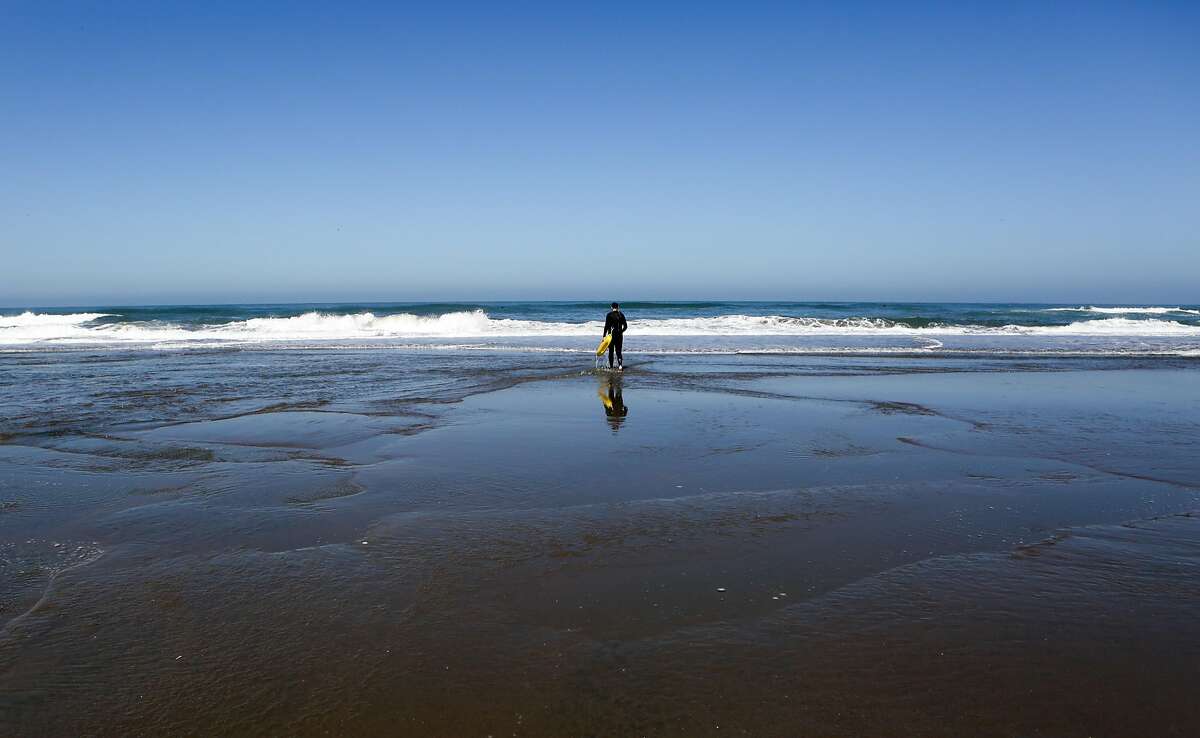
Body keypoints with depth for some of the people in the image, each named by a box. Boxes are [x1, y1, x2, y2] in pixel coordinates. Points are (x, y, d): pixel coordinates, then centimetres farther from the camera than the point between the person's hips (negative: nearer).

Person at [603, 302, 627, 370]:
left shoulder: (609, 315, -7)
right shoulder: (621, 315, 3)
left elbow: (606, 326, -10)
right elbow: (625, 326, 6)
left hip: (611, 334, -2)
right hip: (619, 335, 3)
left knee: (611, 351, 9)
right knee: (618, 351, 5)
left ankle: (610, 367, 14)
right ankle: (620, 366, -12)